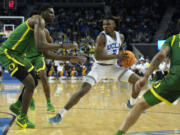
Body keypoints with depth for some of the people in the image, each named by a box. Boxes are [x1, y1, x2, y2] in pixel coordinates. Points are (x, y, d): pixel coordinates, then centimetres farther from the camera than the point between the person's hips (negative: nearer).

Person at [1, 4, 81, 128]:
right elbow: (40, 46, -29)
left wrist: (68, 59, 16)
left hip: (18, 55, 10)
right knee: (30, 84, -12)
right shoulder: (39, 20, -15)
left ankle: (17, 106, 35)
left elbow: (47, 54, 20)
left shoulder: (42, 29, 15)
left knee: (34, 82, 17)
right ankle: (22, 118, 0)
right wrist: (62, 46, -20)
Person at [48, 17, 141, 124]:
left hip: (113, 67, 6)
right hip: (100, 67, -6)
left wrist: (122, 56, -1)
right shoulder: (102, 37, -19)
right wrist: (116, 56, -29)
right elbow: (97, 56, -27)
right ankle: (60, 115, -17)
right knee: (83, 90, -22)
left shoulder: (121, 37, 1)